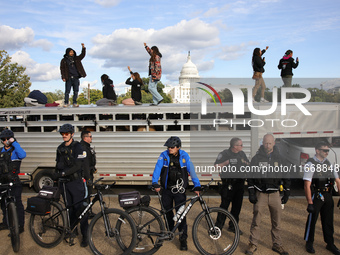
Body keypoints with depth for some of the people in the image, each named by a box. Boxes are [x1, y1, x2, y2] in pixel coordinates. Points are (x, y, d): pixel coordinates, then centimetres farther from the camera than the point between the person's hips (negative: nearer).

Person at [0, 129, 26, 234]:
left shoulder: (15, 150, -5)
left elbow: (22, 155, -28)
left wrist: (14, 142, -23)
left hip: (14, 182, -7)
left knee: (17, 203, -6)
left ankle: (20, 225, 0)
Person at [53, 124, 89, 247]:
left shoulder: (77, 147, -10)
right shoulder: (60, 148, 12)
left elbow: (77, 166, -18)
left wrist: (61, 173, -22)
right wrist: (55, 177, 16)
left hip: (76, 182, -6)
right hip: (64, 182, 6)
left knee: (80, 209, -4)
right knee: (69, 208, 12)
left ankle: (85, 236, 4)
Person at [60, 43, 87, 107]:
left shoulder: (76, 59, 14)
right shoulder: (64, 60, 5)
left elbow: (82, 55, 9)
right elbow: (62, 69, 3)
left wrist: (83, 47, -4)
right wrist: (63, 77, -5)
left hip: (76, 77, 3)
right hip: (68, 78, -3)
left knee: (76, 91, 3)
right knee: (67, 91, -4)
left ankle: (75, 103, 10)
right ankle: (66, 103, 3)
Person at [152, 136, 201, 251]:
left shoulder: (184, 155, -6)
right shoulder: (164, 155, -5)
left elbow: (191, 170, -9)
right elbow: (157, 168, -12)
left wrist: (197, 186, -17)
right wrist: (155, 183, -26)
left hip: (179, 190, -2)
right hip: (167, 189, 2)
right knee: (167, 212, 14)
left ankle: (183, 239, 4)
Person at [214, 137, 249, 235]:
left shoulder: (242, 154, 12)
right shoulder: (224, 154, -7)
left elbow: (249, 165, 24)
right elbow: (216, 166, -9)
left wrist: (246, 164, 0)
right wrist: (225, 163, -25)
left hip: (240, 183, 6)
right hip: (228, 184, -6)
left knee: (237, 206, 11)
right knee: (224, 205, -3)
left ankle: (233, 226, 26)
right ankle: (218, 226, 9)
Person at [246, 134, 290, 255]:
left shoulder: (280, 159, 4)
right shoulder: (256, 158, -2)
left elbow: (286, 177, 10)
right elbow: (250, 177, 0)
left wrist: (287, 194, 6)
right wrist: (251, 194, -5)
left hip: (275, 194, 2)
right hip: (260, 194, -2)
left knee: (277, 222, 8)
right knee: (256, 221, 1)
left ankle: (277, 245, 23)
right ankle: (253, 244, 13)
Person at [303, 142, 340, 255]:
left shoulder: (328, 163, 8)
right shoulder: (311, 164, -12)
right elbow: (307, 185, -16)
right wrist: (310, 203, -19)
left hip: (328, 196, 6)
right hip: (316, 196, -6)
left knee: (328, 220, 14)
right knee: (312, 219, 3)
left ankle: (330, 244, 29)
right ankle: (309, 243, 21)